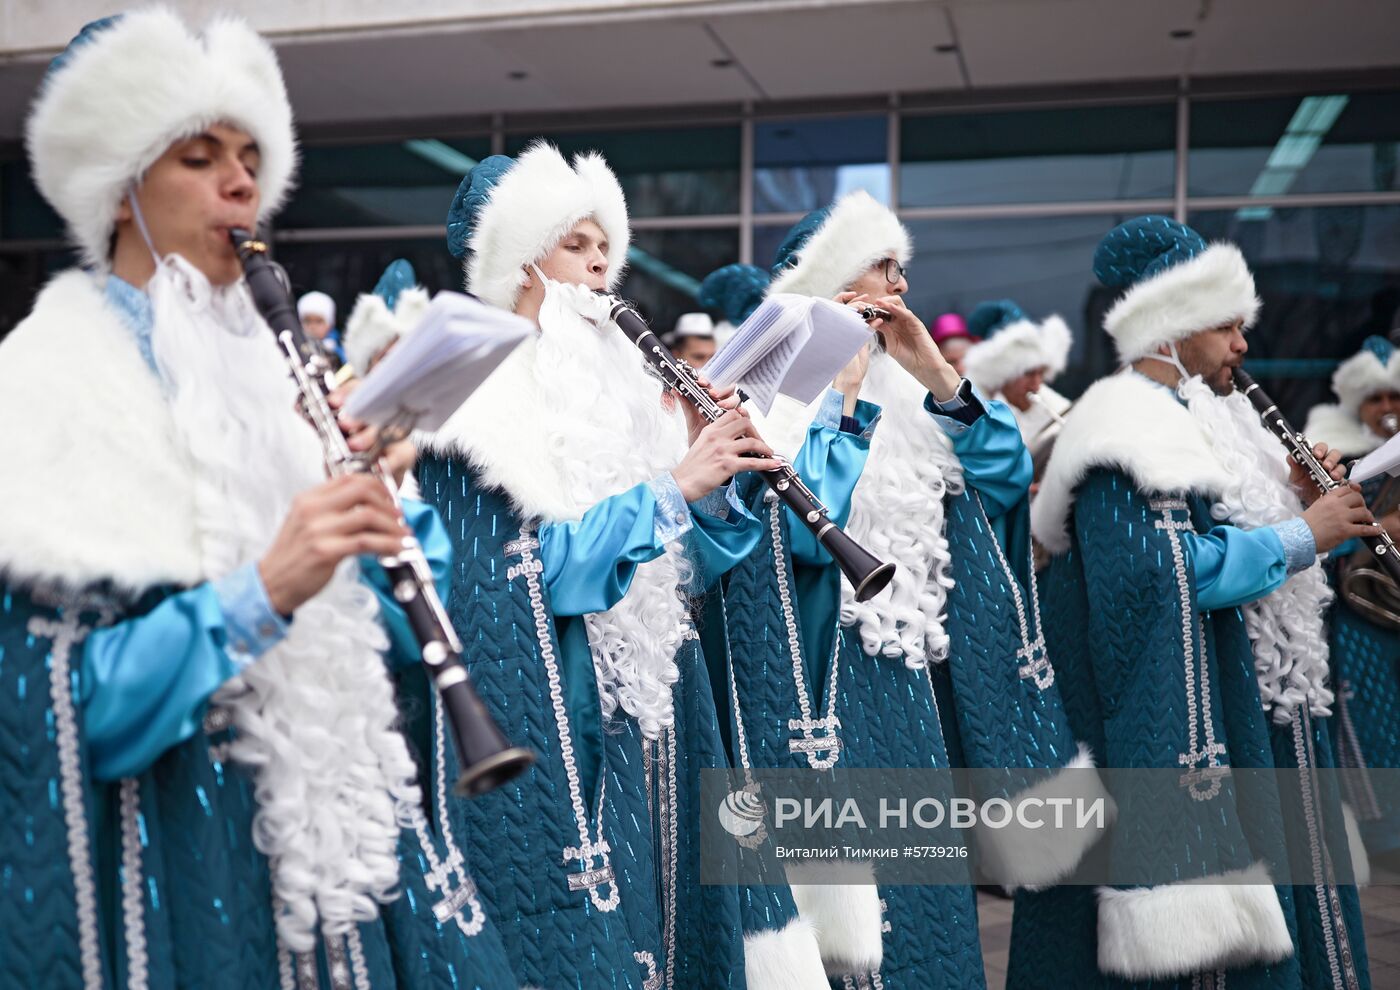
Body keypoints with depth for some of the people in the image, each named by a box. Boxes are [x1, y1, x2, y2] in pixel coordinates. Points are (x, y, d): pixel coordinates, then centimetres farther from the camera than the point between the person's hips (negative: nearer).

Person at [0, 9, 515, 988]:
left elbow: (397, 620, 7)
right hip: (184, 847, -5)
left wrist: (385, 494, -12)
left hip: (346, 805, 5)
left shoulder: (270, 364, 9)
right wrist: (262, 591, -27)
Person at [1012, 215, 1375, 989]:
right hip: (1177, 715, -10)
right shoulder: (1131, 425, -14)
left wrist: (1296, 496, 3)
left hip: (1253, 705, 10)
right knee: (1201, 924, -4)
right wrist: (1304, 534, -16)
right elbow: (1175, 570, -25)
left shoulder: (1204, 420, 17)